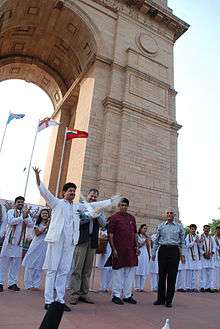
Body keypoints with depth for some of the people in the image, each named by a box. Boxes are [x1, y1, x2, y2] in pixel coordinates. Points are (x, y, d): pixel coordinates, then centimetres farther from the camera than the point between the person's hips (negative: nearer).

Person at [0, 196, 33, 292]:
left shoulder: (26, 214, 11)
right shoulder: (11, 211, 2)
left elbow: (31, 224, -3)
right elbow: (11, 221, -17)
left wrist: (26, 216, -20)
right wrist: (22, 216, -26)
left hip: (19, 242, 4)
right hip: (9, 240, -3)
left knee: (16, 263, 6)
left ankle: (12, 283, 14)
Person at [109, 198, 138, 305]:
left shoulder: (132, 218, 12)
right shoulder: (114, 218, -4)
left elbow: (135, 233, 16)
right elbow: (110, 235, -7)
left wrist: (136, 246, 7)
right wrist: (113, 249, -12)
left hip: (131, 250, 5)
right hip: (119, 250, -5)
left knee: (130, 272, 11)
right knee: (118, 272, 4)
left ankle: (127, 295, 24)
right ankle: (116, 295, 17)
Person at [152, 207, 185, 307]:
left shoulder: (179, 226, 7)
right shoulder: (161, 226, 9)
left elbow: (182, 241, 9)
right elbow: (156, 240, 12)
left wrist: (182, 254, 4)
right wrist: (153, 253, 9)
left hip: (174, 251, -1)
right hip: (163, 250, 1)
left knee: (172, 276, 2)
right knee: (162, 275, 6)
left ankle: (169, 300, 14)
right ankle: (161, 299, 17)